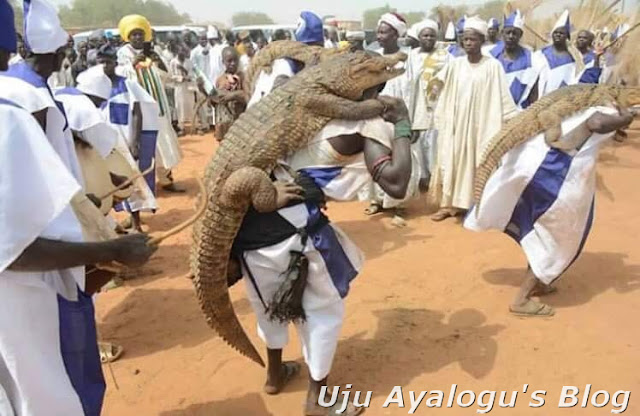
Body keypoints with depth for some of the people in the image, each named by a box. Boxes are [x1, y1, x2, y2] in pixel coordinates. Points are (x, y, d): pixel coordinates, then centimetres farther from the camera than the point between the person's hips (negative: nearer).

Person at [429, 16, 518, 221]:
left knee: (477, 164, 1)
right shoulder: (455, 65, 4)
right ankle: (449, 203, 11)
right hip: (456, 123, 3)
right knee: (452, 161, 4)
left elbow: (501, 97, -5)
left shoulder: (493, 66, -5)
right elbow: (444, 94, 6)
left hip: (481, 124, -3)